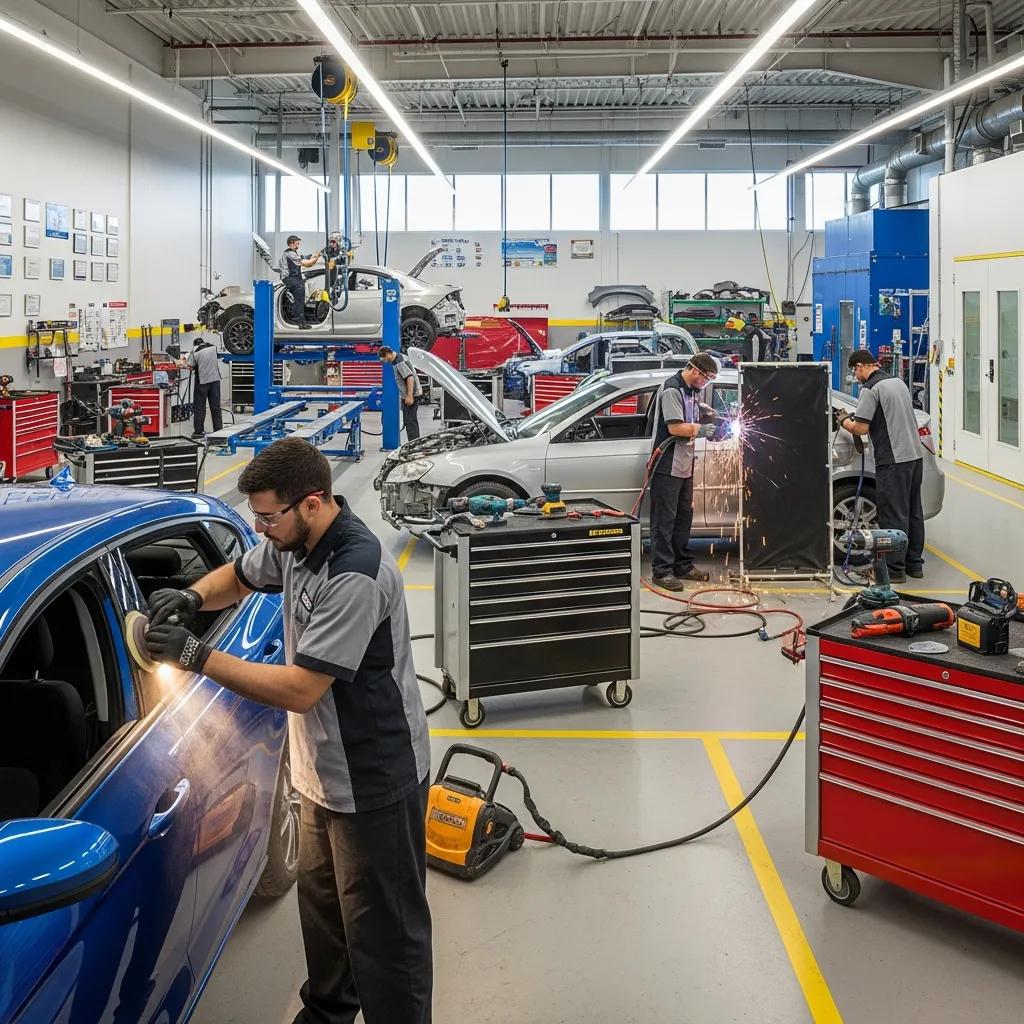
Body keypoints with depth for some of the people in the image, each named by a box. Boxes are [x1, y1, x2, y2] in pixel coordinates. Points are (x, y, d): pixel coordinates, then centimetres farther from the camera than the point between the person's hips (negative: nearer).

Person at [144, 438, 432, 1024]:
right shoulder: (296, 542, -1)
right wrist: (192, 597, -3)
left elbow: (300, 689, -29)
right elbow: (239, 578, 20)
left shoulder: (356, 575, -29)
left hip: (375, 779, -10)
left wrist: (197, 656, -24)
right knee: (323, 900, 25)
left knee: (383, 928, 3)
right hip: (327, 771, 10)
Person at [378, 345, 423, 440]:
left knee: (410, 421, -8)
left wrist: (409, 396, -28)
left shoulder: (399, 363, -20)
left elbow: (410, 378, -28)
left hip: (411, 395, -10)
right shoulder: (400, 357, 12)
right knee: (412, 421, 17)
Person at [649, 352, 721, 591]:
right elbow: (675, 428, -22)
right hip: (668, 466, -9)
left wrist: (704, 413, 5)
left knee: (684, 516, 15)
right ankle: (662, 571, -2)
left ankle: (683, 566, 24)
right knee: (664, 519, -5)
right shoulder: (672, 390, -15)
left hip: (685, 465, 9)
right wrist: (703, 429, -13)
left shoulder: (692, 390, 13)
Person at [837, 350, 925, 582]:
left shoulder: (870, 389, -12)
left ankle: (895, 568, 0)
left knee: (893, 515, -3)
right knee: (913, 512, 15)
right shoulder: (898, 382, 15)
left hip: (893, 460, -9)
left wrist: (844, 421, 5)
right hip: (915, 455, 9)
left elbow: (861, 428, -16)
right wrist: (855, 418, 22)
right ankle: (915, 563, 22)